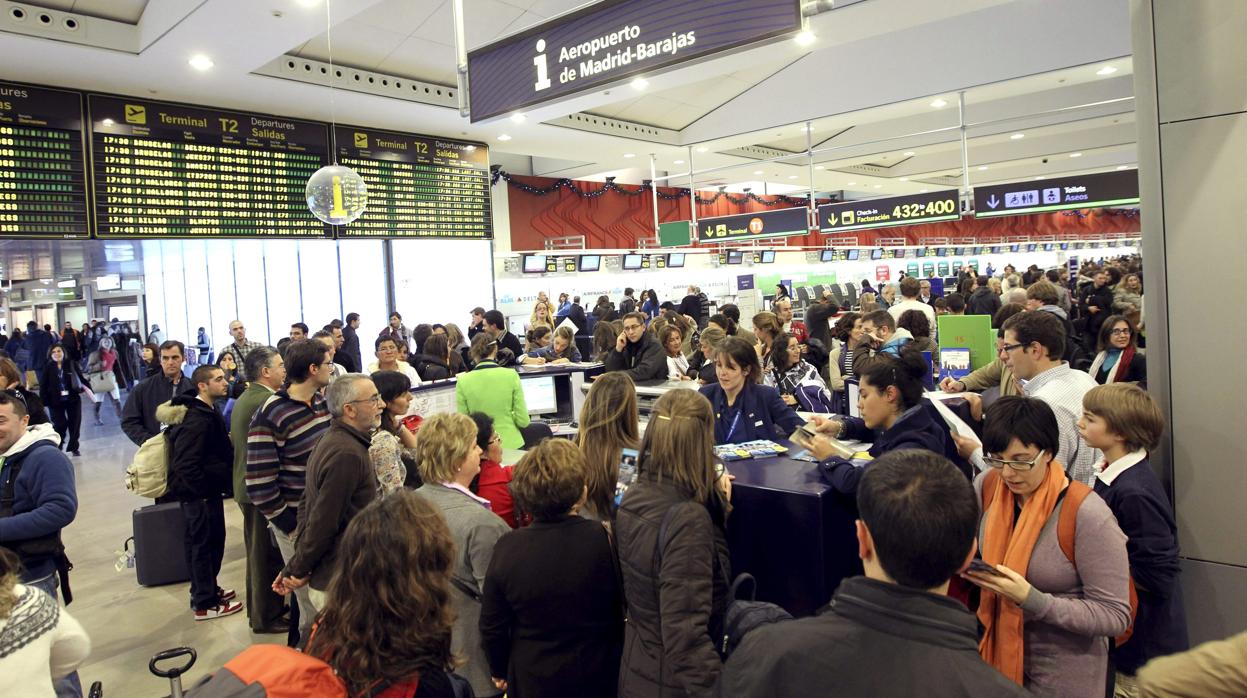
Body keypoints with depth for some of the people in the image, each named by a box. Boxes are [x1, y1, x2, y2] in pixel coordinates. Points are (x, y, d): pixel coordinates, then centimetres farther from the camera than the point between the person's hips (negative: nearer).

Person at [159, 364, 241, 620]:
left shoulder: (206, 412, 10)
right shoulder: (197, 420, -24)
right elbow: (186, 465, -28)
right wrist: (205, 490, -20)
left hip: (205, 493, 10)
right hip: (201, 494, -10)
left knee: (200, 544, 20)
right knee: (206, 545, 1)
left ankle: (206, 591, 35)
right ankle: (205, 604, 13)